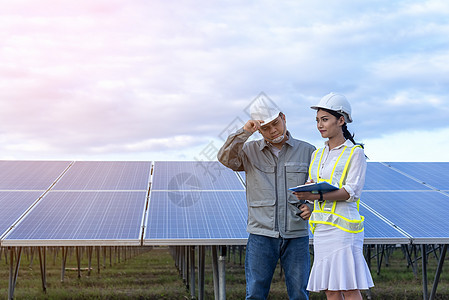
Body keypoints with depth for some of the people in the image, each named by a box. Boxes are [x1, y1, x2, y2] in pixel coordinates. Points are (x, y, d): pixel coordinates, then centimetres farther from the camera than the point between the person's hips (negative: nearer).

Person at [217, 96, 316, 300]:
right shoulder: (250, 151, 8)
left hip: (297, 236, 1)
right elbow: (226, 158, -9)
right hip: (261, 235, 0)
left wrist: (312, 205, -4)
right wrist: (244, 132, -17)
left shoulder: (307, 151, 9)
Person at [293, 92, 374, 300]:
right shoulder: (317, 155, 17)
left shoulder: (355, 153, -2)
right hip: (321, 228, 6)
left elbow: (351, 192, -13)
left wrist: (317, 196, -26)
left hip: (343, 226, -6)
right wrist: (306, 190, -6)